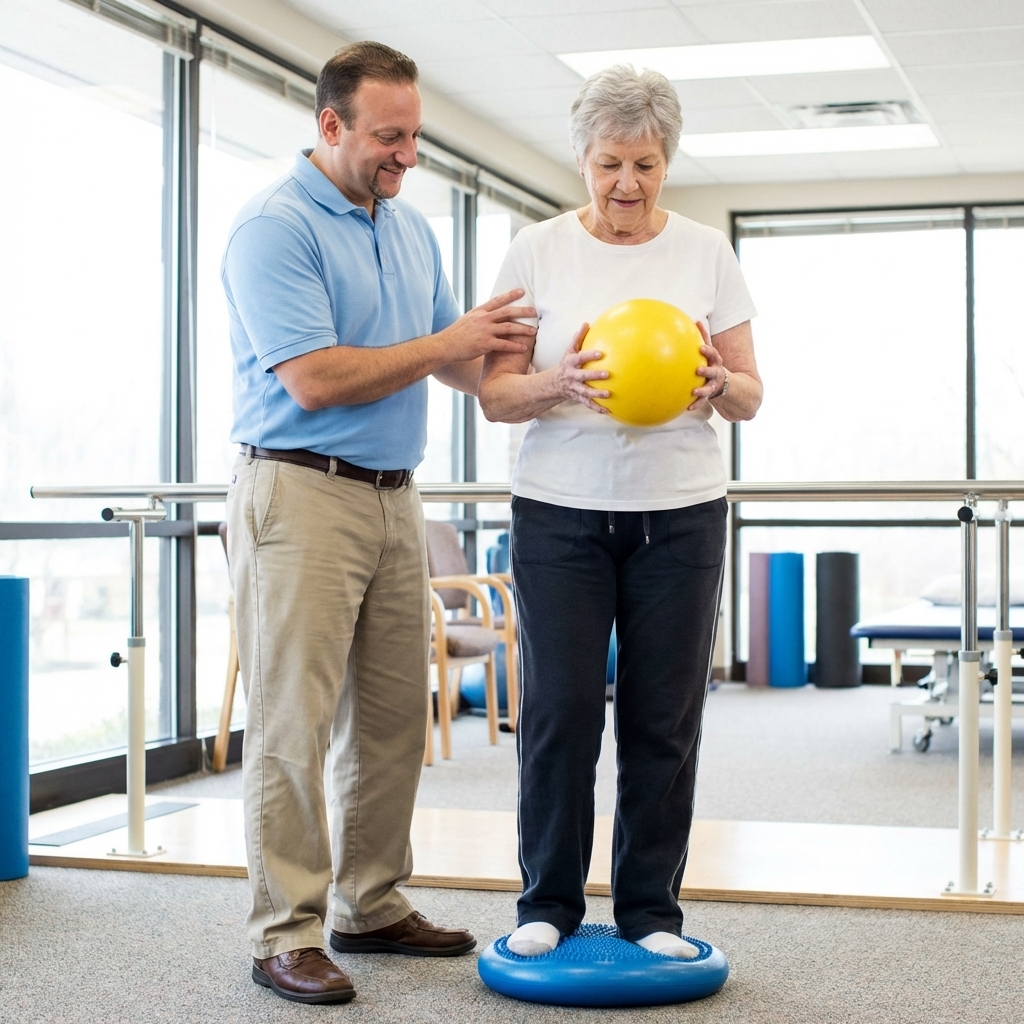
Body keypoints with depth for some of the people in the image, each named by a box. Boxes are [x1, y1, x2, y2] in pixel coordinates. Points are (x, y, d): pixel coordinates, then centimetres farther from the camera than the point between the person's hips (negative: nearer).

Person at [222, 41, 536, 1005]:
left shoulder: (412, 229, 15)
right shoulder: (274, 227, -10)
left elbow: (454, 364, 20)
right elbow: (313, 379, -19)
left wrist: (504, 356, -2)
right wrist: (447, 341, -12)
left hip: (394, 495, 8)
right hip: (300, 493, -8)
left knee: (393, 716, 10)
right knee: (294, 721, -5)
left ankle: (372, 904, 22)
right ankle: (286, 934, 1)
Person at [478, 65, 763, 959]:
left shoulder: (706, 254, 6)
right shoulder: (536, 251, 3)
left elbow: (750, 395, 7)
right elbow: (493, 394, 2)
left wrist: (715, 384, -16)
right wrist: (558, 384, -19)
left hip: (680, 513, 1)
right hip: (560, 508, -1)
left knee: (664, 718, 1)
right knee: (559, 709, -4)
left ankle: (651, 909, 15)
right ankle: (548, 902, 13)